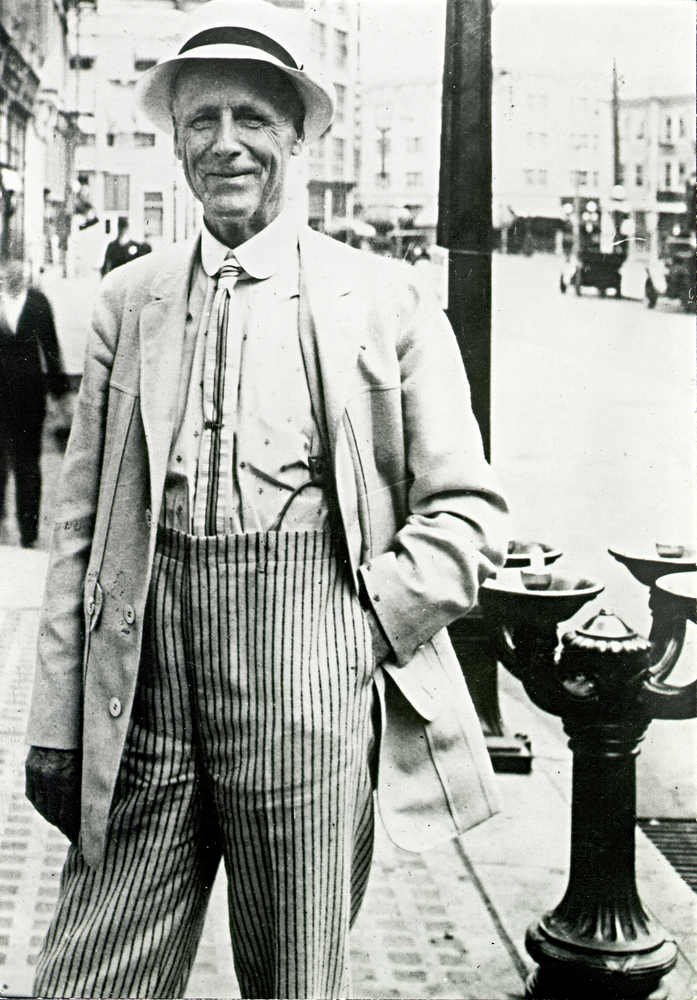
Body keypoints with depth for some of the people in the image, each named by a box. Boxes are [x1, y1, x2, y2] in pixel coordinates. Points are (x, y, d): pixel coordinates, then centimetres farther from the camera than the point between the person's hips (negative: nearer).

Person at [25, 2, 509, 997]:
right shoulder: (127, 300, 11)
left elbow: (470, 510, 5)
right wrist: (56, 723, 5)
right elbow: (82, 525, 10)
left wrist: (371, 618, -7)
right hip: (145, 680, 2)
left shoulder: (387, 301, 4)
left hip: (310, 687, -2)